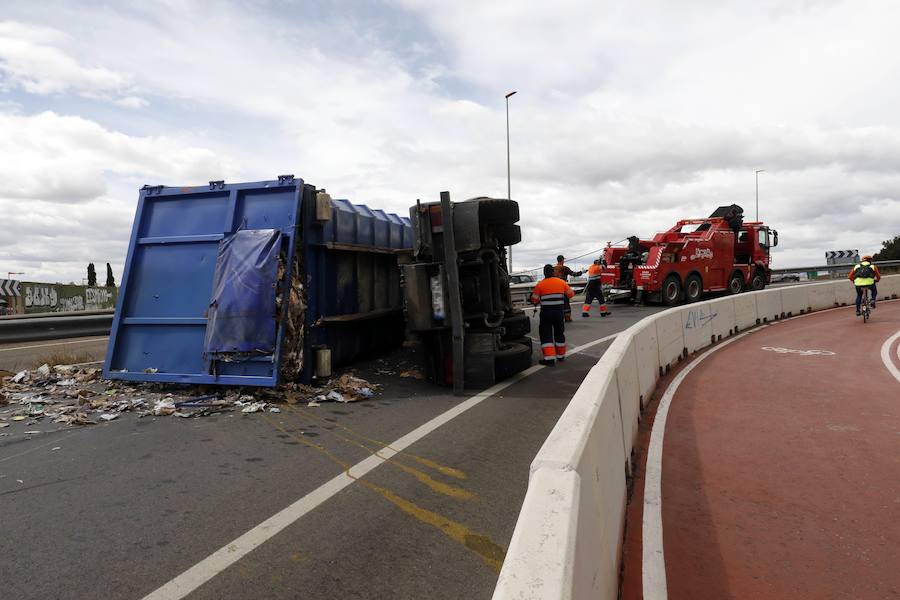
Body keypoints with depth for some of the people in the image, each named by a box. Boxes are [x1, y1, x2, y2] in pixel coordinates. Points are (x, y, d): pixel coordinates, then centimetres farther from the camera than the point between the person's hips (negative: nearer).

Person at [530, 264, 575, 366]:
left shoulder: (540, 284, -7)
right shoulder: (561, 282, 0)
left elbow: (534, 300, -3)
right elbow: (570, 294, 9)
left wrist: (537, 302, 19)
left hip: (546, 312, -3)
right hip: (559, 311, 3)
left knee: (546, 334, 2)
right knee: (559, 333, 19)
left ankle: (549, 358, -7)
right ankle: (561, 356, 30)